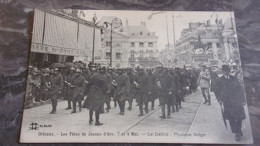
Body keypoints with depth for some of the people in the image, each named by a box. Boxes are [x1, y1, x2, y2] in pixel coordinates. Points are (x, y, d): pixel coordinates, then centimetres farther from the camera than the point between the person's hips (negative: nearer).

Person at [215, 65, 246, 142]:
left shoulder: (234, 79, 11)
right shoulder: (220, 80, 6)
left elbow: (240, 89, 11)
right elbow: (218, 91, 6)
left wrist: (243, 100, 7)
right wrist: (220, 99, -5)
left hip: (237, 101, 2)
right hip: (228, 102, -2)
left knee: (239, 117, 6)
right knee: (231, 118, -5)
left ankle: (238, 131, 27)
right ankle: (237, 133, 5)